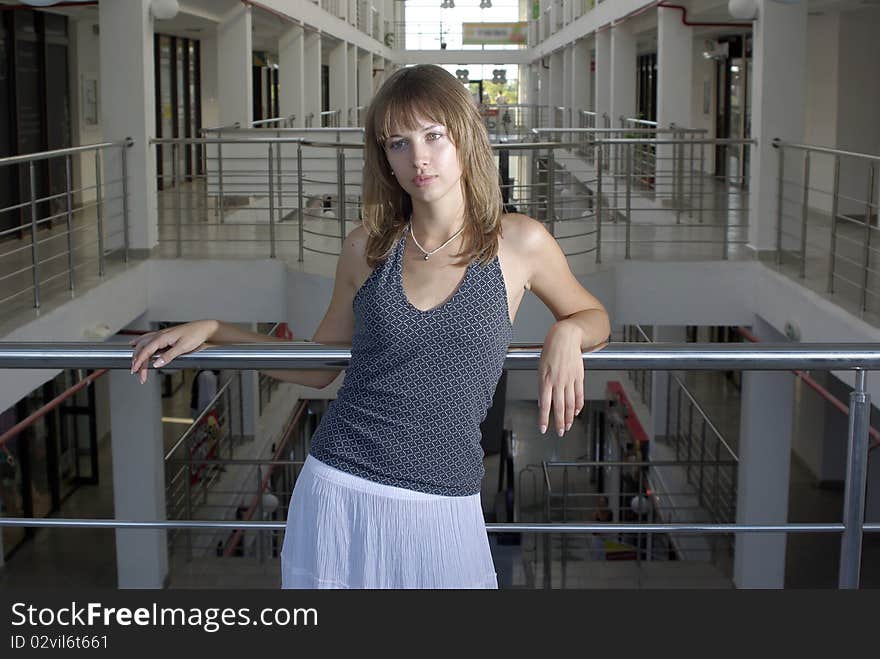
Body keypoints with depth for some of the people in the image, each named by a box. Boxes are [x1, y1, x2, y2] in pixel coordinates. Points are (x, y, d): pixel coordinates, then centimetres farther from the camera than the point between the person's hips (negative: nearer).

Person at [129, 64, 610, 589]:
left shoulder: (519, 244, -2)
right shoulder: (368, 248, 4)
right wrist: (211, 331, 8)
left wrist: (566, 334, -7)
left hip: (441, 509, -1)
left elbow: (593, 316, 15)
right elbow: (319, 366, 15)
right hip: (339, 494, 2)